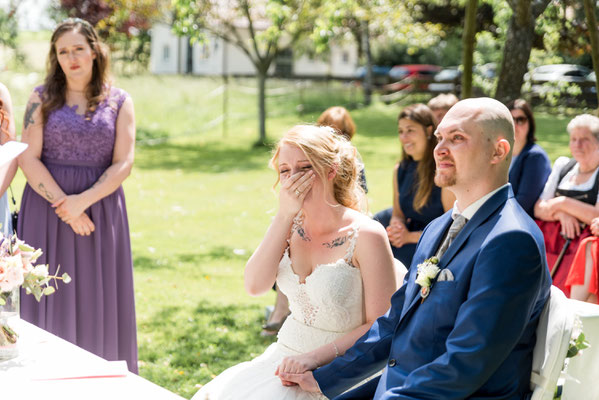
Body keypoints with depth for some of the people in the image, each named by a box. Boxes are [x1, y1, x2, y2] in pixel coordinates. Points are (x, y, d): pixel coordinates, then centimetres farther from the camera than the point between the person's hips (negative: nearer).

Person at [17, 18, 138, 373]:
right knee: (51, 301, 0)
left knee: (99, 302, 3)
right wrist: (64, 206, -13)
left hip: (101, 207, 0)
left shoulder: (119, 102, 4)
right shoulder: (42, 98, 4)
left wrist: (82, 201, -16)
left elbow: (123, 164, -3)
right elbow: (28, 159, -4)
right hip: (47, 208, 0)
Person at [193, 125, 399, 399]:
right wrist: (284, 215, -14)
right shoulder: (291, 225, 4)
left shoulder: (365, 235, -13)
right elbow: (255, 286, -9)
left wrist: (315, 357, -20)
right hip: (284, 359, 5)